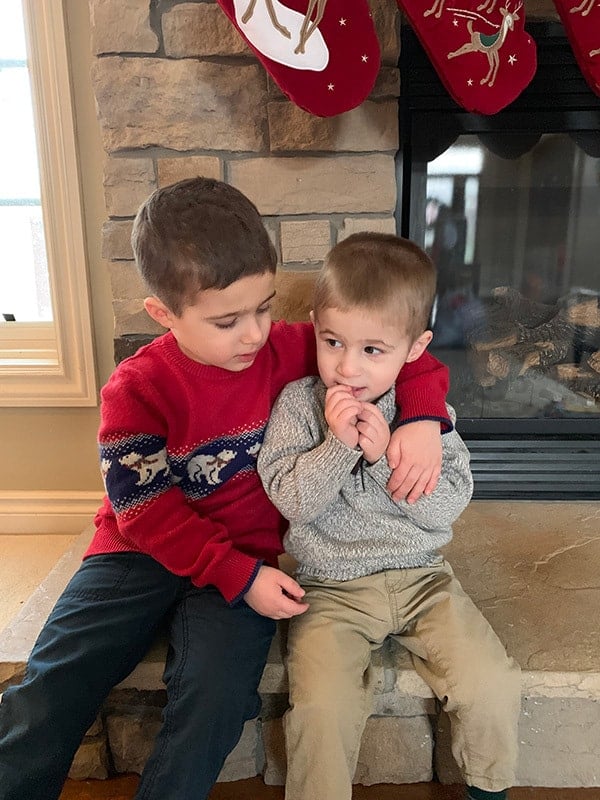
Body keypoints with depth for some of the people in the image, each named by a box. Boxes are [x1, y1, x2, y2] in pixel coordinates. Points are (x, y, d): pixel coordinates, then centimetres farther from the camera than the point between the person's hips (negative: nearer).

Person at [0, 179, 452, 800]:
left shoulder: (288, 351, -6)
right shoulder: (136, 389, -11)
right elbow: (147, 513, -12)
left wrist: (424, 418, -20)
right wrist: (241, 577, -18)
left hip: (247, 557, 1)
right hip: (141, 553, 0)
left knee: (217, 696, -21)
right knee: (50, 691, -11)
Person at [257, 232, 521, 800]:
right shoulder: (298, 403, -6)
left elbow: (449, 506, -7)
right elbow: (290, 498, -11)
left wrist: (385, 454, -20)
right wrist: (338, 443, -24)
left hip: (420, 577, 2)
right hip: (331, 587, -1)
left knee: (493, 685, -8)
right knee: (321, 708, -19)